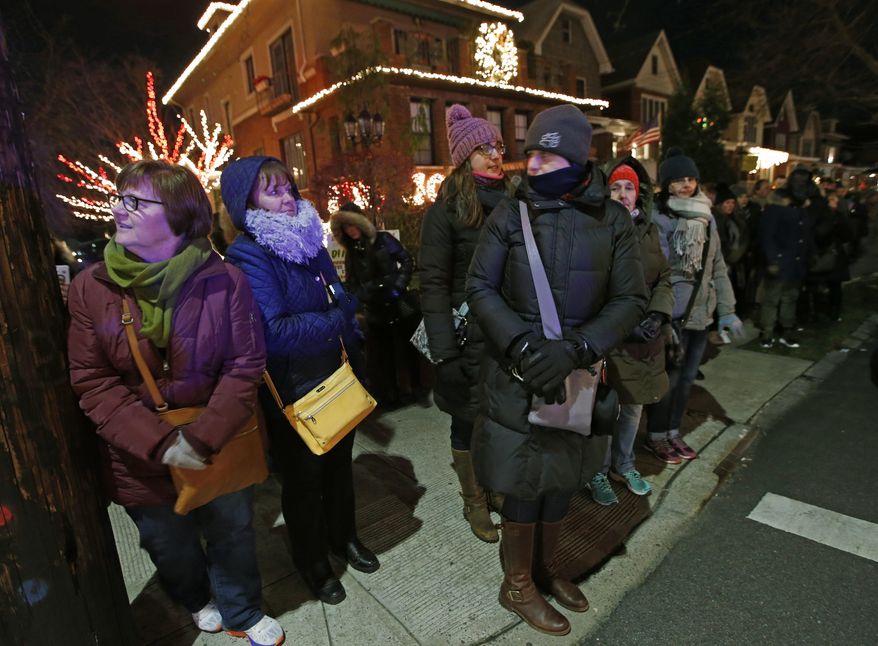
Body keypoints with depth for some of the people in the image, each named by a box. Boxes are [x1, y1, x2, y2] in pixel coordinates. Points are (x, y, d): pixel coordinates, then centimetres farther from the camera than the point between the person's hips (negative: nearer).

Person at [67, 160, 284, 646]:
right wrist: (160, 444, -22)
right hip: (141, 459, 2)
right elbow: (93, 383, -12)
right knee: (169, 545, 25)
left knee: (232, 533, 19)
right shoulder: (91, 287, -12)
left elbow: (245, 365, -16)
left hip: (219, 447, -1)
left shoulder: (224, 281, -17)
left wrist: (203, 440, -24)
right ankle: (198, 601, 58)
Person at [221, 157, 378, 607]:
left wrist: (352, 361, 4)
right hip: (293, 392, -6)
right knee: (303, 477, 14)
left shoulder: (307, 239, 6)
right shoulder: (248, 256, -18)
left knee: (339, 463, 22)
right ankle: (312, 562, 38)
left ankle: (343, 537, 47)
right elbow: (273, 332, -28)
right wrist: (333, 323, -16)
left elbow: (340, 299, 14)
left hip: (336, 379, 7)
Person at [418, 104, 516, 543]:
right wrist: (444, 351, -17)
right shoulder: (446, 210, -7)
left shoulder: (511, 203, 9)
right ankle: (474, 502, 31)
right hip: (471, 338, -5)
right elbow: (433, 283, -11)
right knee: (469, 423, 9)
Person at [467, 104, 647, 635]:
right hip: (517, 375, -2)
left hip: (575, 374, 3)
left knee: (563, 479, 17)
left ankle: (545, 568, 44)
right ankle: (518, 586, 34)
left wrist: (575, 351, -18)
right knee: (525, 484, 8)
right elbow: (481, 288, -5)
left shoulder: (613, 220, -1)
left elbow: (631, 299, -3)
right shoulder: (511, 214, -5)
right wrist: (524, 345, -19)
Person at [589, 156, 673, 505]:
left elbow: (664, 279, 12)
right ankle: (598, 473, 26)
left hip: (645, 339, 6)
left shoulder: (648, 230, 9)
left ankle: (623, 465, 39)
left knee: (634, 406, 18)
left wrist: (657, 315, -5)